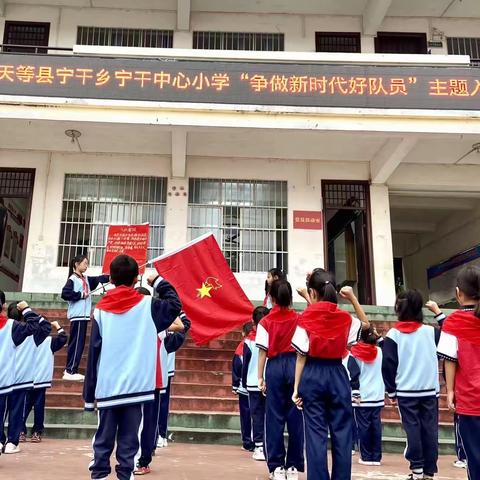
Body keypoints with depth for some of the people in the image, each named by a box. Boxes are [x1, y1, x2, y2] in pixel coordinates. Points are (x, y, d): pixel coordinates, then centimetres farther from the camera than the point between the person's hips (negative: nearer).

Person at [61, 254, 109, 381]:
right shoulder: (72, 279, -8)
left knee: (80, 344, 10)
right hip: (77, 315, -9)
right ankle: (70, 371, -3)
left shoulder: (86, 279, 16)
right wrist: (81, 295, -13)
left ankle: (71, 370, 16)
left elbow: (99, 279, 11)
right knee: (76, 343, -7)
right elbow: (65, 294, -18)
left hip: (84, 315, 9)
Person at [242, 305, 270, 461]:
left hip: (254, 383, 0)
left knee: (257, 415, 6)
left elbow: (246, 362, 2)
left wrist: (244, 381, 14)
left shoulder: (249, 339, -5)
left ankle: (259, 447, 4)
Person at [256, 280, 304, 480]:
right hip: (295, 366, 1)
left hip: (274, 367, -1)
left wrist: (260, 376, 0)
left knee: (274, 416, 6)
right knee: (295, 416, 7)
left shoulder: (266, 322, -1)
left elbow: (263, 351, -3)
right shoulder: (298, 319, 3)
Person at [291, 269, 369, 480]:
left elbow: (301, 357, -7)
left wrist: (296, 388, -2)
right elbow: (366, 324, 22)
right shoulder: (344, 318, 0)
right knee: (341, 432, 8)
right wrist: (353, 298, 12)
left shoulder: (305, 318, -7)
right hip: (337, 376, 2)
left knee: (316, 433, 3)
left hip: (312, 377, -2)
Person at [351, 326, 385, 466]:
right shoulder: (380, 351, -1)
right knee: (376, 426, 7)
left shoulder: (355, 353, -8)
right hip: (377, 396, 3)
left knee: (363, 427, 3)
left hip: (361, 397, -3)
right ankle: (376, 457, 10)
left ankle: (366, 457, 7)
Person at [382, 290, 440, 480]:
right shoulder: (431, 332, 0)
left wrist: (391, 391, 4)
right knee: (430, 430, 6)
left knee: (413, 430, 4)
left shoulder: (393, 334, -4)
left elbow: (388, 365, -5)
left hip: (406, 392, -1)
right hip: (430, 390, 2)